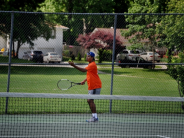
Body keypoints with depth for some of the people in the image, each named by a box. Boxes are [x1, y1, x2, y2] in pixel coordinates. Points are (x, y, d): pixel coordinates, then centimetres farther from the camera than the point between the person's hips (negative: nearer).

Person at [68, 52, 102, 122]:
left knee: (90, 100, -13)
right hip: (91, 86, 10)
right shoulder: (90, 64, 17)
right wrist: (84, 81, 13)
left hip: (95, 86, -10)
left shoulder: (92, 65, -16)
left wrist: (74, 65, -35)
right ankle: (94, 116, 17)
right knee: (89, 100, 11)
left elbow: (84, 70, -28)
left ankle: (95, 117, -11)